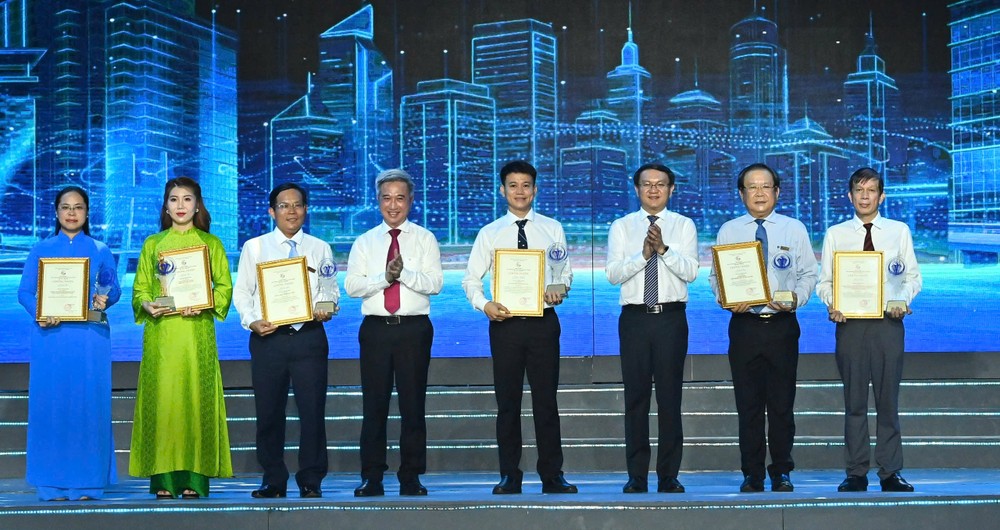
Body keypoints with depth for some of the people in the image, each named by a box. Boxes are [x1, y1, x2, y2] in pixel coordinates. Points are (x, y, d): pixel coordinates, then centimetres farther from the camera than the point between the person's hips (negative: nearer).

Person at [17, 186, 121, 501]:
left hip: (90, 337, 0)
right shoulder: (41, 250, 9)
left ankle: (86, 481, 3)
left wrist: (105, 301, -15)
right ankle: (52, 483, 3)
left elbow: (114, 289, 8)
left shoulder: (100, 251, 10)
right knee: (50, 403, -2)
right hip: (51, 335, 0)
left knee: (89, 403, -2)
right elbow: (25, 291, 3)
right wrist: (40, 315, -15)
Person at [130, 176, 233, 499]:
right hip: (161, 331, 1)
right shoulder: (153, 244, 14)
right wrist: (148, 305, -10)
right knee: (161, 396, -4)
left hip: (197, 330, -1)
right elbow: (140, 288, 10)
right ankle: (163, 478, -3)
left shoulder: (210, 243, 11)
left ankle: (193, 478, -3)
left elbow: (224, 286, 5)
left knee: (196, 396, -5)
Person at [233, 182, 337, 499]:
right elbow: (242, 292, 7)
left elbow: (332, 291, 10)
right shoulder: (254, 248, 10)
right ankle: (273, 481, 14)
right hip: (267, 337, 0)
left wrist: (327, 309, -12)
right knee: (269, 413, 4)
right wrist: (252, 321, -10)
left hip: (308, 337, 0)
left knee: (313, 410, -3)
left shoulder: (320, 249, 12)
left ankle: (311, 481, 6)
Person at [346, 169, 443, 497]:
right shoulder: (365, 242, 12)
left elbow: (435, 283, -5)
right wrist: (385, 276, -13)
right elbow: (352, 286, 0)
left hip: (414, 328, -1)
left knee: (413, 405, 0)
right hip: (375, 328, 1)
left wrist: (404, 272, -19)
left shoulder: (424, 239, 7)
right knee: (374, 405, 2)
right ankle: (372, 477, 7)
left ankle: (411, 477, 7)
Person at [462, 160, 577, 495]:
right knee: (507, 402, 4)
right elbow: (471, 279, 5)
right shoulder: (489, 234, 7)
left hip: (543, 321, 0)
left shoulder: (552, 229, 8)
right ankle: (509, 476, 11)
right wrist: (484, 304, -13)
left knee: (546, 400, 1)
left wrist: (560, 289, -15)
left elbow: (565, 272, 7)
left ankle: (552, 476, 7)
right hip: (505, 323, 0)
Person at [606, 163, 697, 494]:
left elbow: (690, 272, -5)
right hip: (634, 318, 1)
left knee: (670, 398, 1)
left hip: (671, 318, -1)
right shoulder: (622, 227, 8)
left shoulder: (683, 226, 7)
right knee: (636, 398, 3)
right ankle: (637, 476, 9)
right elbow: (613, 274, -2)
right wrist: (643, 254, -16)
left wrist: (663, 249, -19)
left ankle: (669, 476, 8)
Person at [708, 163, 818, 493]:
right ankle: (752, 474, 10)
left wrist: (797, 297, -13)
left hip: (783, 324, 0)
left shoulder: (794, 229, 7)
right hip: (744, 325, 0)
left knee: (782, 403, 2)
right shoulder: (728, 231, 8)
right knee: (748, 404, 2)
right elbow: (716, 276, 7)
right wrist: (726, 299, -13)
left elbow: (808, 273, 6)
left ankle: (782, 472, 13)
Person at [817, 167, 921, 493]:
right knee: (854, 401, 4)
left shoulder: (899, 231, 8)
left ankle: (890, 473, 9)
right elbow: (825, 281, 6)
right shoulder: (835, 234, 7)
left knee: (888, 399, 3)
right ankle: (856, 473, 10)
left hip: (888, 321, 0)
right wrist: (831, 304, -13)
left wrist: (903, 301, -13)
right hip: (849, 322, 0)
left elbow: (912, 277, 6)